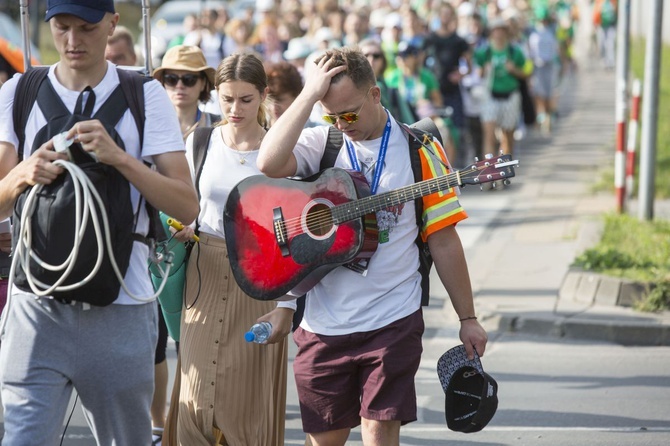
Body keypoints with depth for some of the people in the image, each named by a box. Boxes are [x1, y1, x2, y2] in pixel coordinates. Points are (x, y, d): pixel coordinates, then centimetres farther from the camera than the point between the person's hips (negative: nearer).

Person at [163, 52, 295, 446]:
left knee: (249, 402, -1)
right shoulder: (200, 142, 3)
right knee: (196, 401, 0)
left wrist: (287, 306, -12)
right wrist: (184, 230, -5)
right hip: (205, 275, 3)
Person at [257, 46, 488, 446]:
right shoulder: (321, 143, 3)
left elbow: (443, 239, 4)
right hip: (323, 323, 2)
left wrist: (467, 318, 4)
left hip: (393, 322, -2)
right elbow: (270, 164, -20)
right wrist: (310, 95, -17)